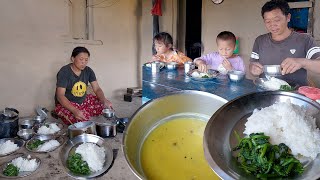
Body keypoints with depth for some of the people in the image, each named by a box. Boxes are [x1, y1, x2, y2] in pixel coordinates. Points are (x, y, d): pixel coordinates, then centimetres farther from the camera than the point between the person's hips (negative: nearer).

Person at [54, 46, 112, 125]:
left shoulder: (88, 71, -1)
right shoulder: (64, 72, -18)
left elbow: (97, 89, -4)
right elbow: (60, 96, -24)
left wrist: (104, 101, -27)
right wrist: (75, 111, -40)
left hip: (84, 101, 6)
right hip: (66, 104, -6)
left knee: (107, 106, -9)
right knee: (82, 120, -32)